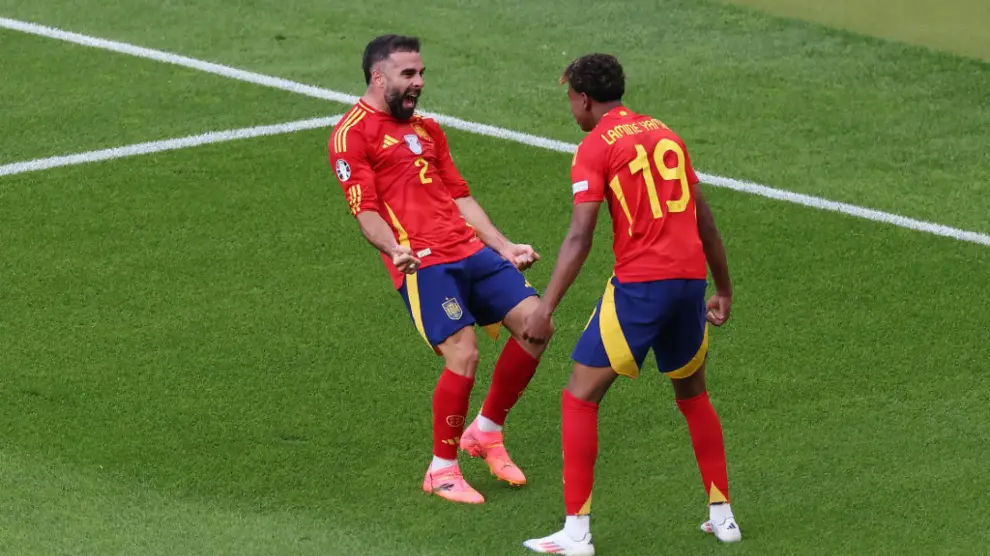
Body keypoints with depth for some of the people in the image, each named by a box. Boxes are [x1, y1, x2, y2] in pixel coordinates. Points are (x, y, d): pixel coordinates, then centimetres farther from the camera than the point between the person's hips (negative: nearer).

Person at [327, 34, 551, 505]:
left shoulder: (428, 130, 25)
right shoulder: (352, 134, 0)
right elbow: (366, 210, -10)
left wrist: (504, 246, 20)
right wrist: (394, 249, -27)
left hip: (471, 250, 8)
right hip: (422, 263, -8)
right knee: (464, 354, -19)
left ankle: (486, 431, 13)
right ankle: (442, 470, 0)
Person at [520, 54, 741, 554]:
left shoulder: (595, 147, -3)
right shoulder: (665, 134, 16)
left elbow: (580, 237, -12)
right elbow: (704, 221, 19)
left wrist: (545, 308, -12)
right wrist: (724, 290, 28)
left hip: (638, 285, -6)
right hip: (691, 278, 6)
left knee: (581, 397, 3)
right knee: (692, 394, 26)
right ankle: (722, 514, 28)